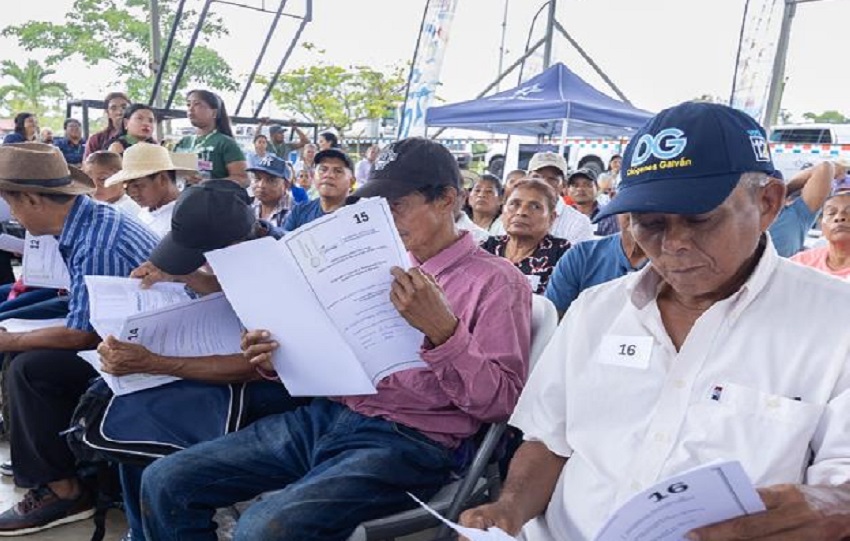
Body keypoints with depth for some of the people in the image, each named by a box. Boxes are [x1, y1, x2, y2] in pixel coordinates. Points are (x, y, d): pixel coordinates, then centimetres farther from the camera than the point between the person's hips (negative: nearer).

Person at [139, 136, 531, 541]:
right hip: (325, 416, 7)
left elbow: (499, 402, -11)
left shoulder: (496, 281, -4)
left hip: (406, 441, -7)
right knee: (166, 482, -2)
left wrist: (442, 330, -25)